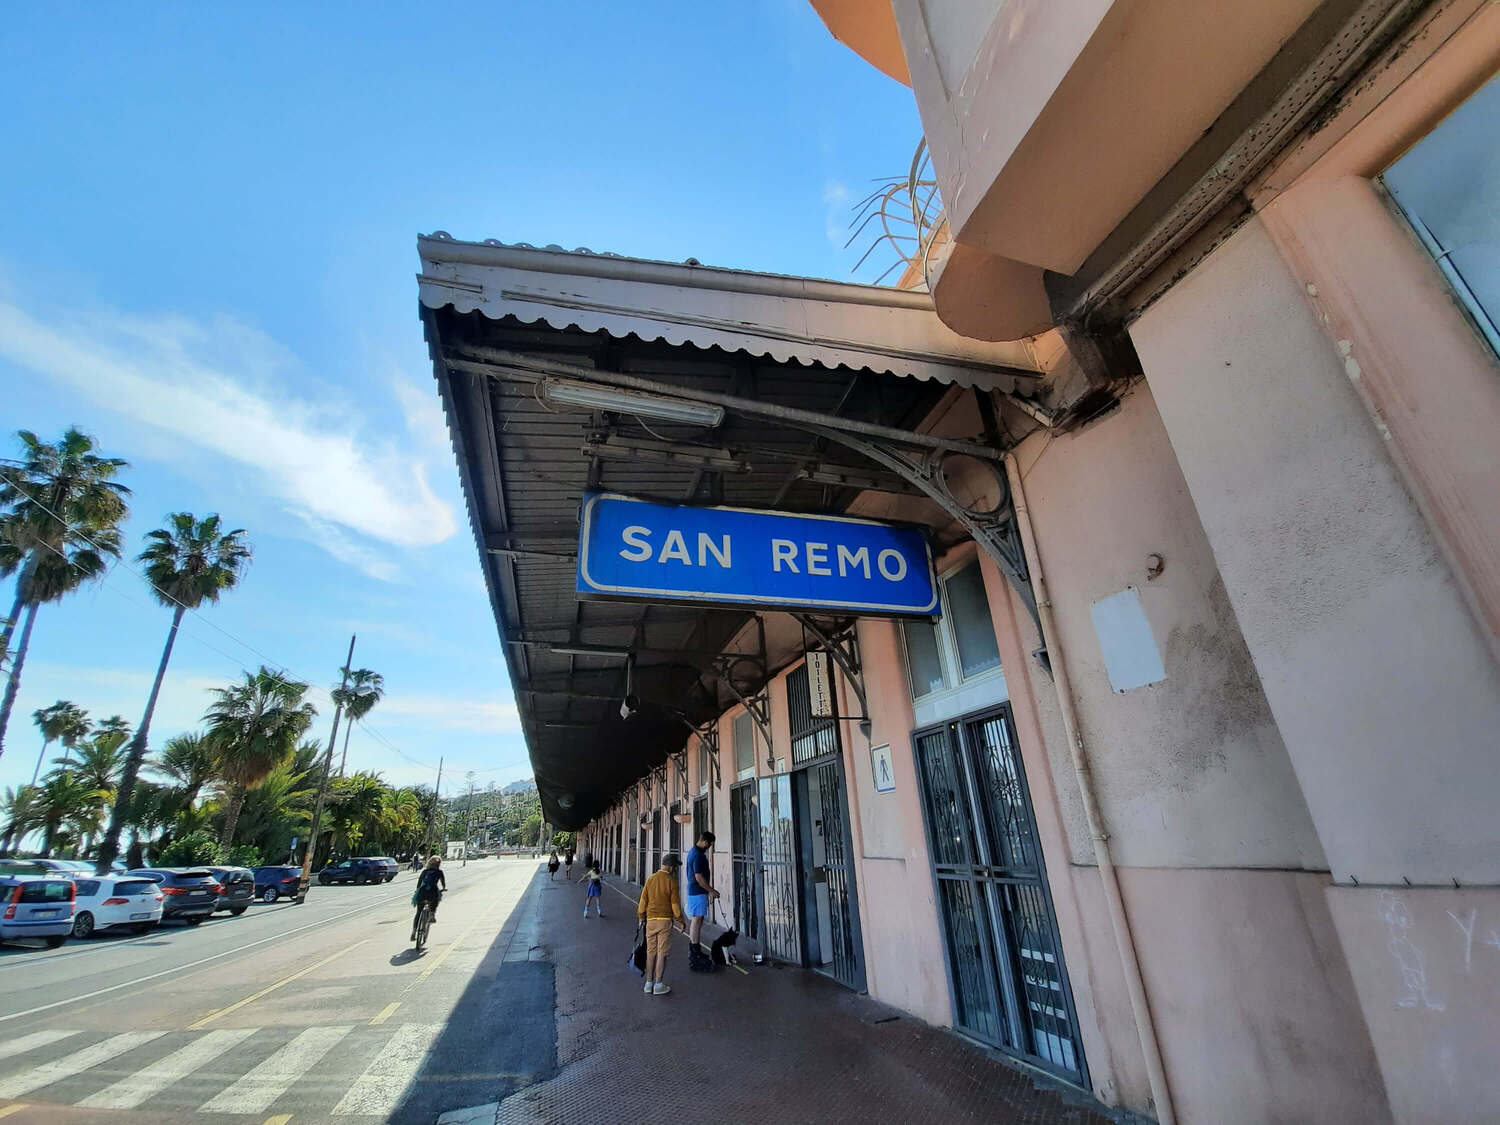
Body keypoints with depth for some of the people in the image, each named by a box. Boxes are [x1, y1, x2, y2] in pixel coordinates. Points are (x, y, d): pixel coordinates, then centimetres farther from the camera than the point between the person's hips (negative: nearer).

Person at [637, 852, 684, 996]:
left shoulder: (650, 879, 0)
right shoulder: (671, 881, -11)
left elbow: (643, 900, 4)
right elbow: (675, 904, -9)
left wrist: (641, 916, 18)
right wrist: (680, 920, 4)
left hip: (651, 920, 4)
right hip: (665, 921, -4)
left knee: (651, 952, 13)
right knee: (662, 953, 5)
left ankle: (649, 984, 18)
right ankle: (658, 985, 8)